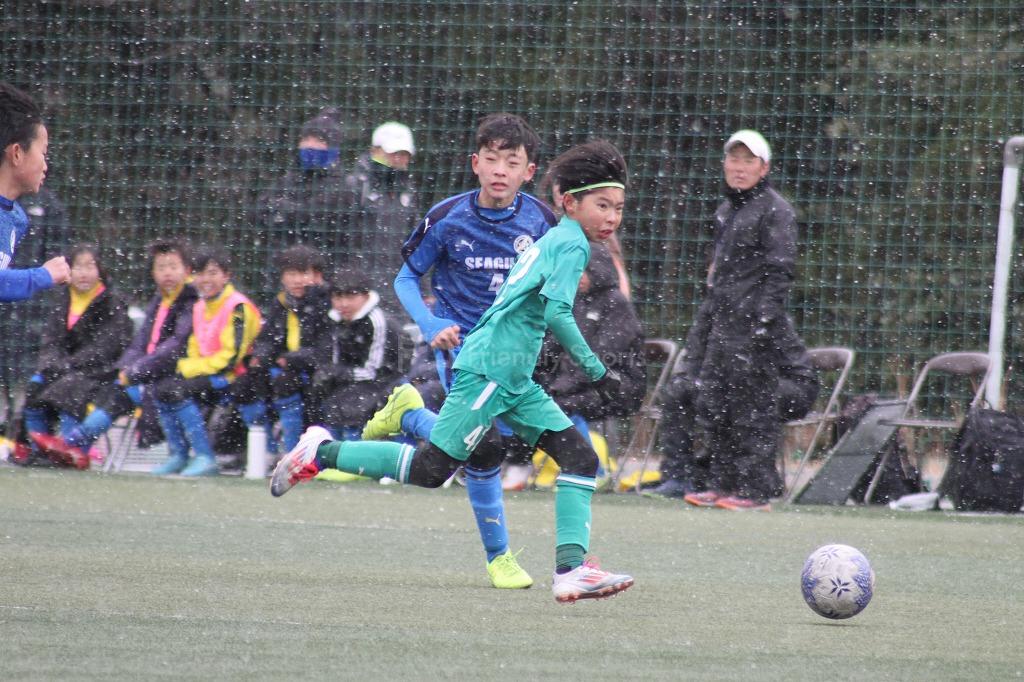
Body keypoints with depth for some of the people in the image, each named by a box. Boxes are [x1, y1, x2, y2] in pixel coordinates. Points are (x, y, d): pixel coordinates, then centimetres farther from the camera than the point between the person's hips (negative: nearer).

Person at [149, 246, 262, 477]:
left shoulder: (238, 308, -13)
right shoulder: (200, 307, 14)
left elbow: (230, 358, -19)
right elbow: (195, 351, 19)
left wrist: (188, 368, -15)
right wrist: (185, 367, -5)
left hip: (235, 377, -8)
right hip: (206, 372, 8)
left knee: (178, 390, -26)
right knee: (161, 389, -10)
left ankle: (205, 458, -25)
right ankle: (178, 456, -5)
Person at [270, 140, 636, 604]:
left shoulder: (555, 240, 18)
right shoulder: (571, 244, -11)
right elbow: (557, 313, -22)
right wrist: (596, 371, -18)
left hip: (515, 382, 10)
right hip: (489, 371, -10)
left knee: (581, 458, 1)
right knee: (429, 470, -8)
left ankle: (570, 568, -7)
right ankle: (322, 453, 4)